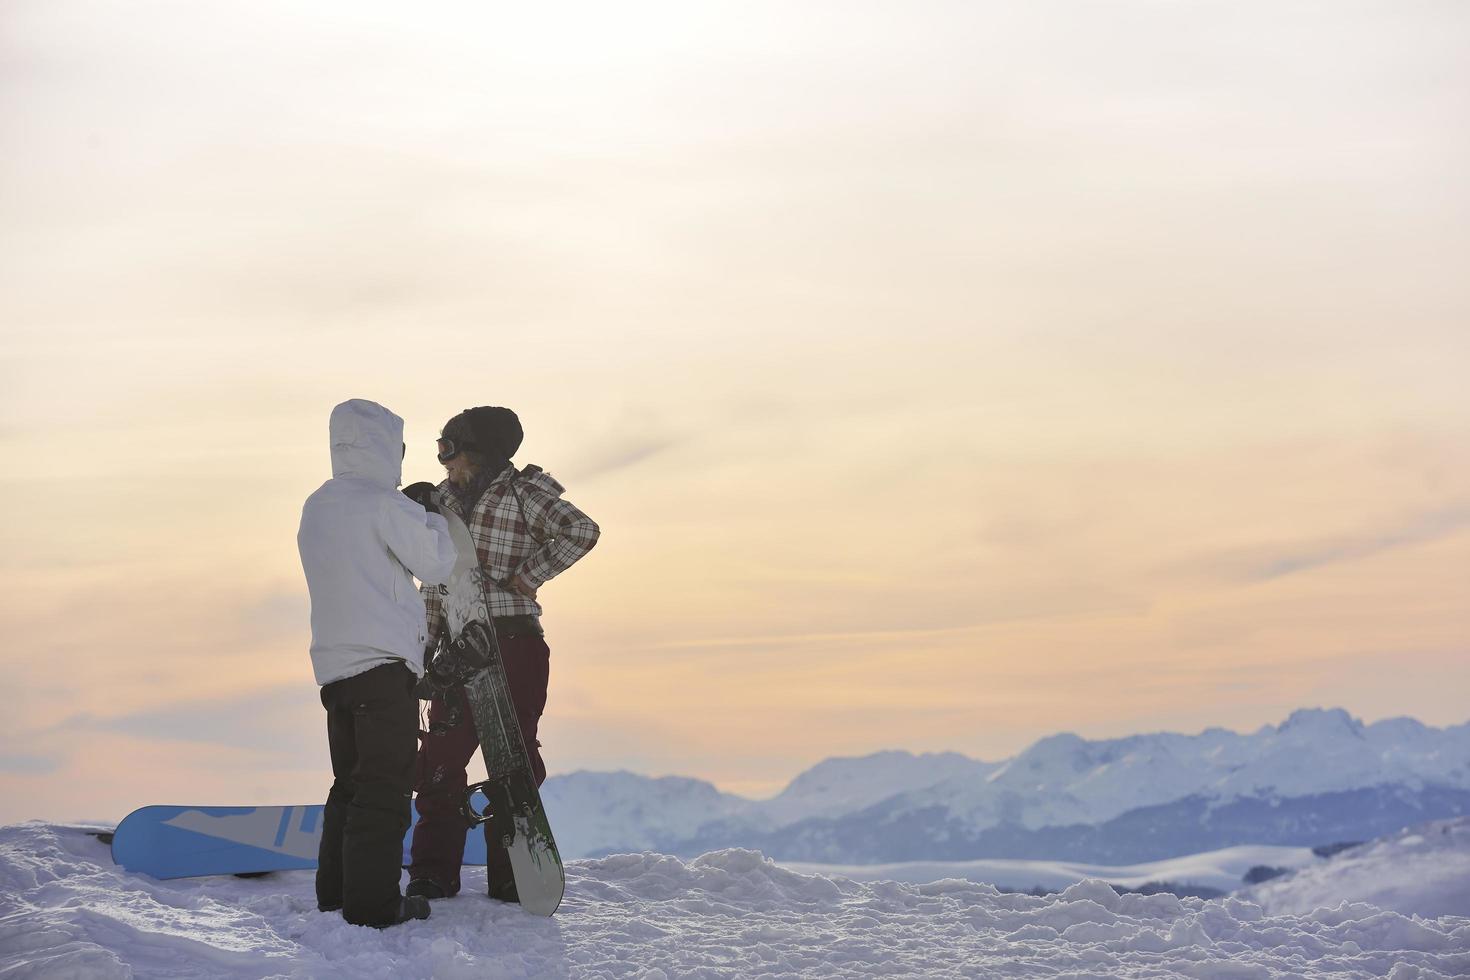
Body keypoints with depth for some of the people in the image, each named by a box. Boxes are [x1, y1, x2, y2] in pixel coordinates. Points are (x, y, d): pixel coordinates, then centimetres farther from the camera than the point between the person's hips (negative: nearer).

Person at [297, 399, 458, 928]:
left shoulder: (316, 507, 15)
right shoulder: (383, 502, -11)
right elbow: (437, 563, -7)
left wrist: (414, 515, 21)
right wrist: (434, 516, 10)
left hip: (334, 666, 9)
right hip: (385, 665, -9)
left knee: (351, 783, 16)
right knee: (384, 788, -5)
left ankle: (335, 894, 20)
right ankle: (372, 904, -4)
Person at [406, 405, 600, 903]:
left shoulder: (523, 492, -5)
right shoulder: (445, 501, 15)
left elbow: (581, 530, -18)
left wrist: (529, 574, -13)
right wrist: (424, 645, 12)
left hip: (514, 643, -5)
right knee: (440, 760, 2)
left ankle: (510, 876, 7)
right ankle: (433, 875, 10)